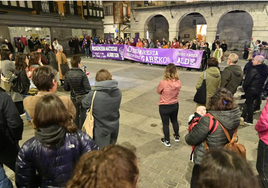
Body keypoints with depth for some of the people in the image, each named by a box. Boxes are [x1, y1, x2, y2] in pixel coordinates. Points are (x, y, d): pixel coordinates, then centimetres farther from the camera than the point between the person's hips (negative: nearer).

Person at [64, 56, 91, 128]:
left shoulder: (67, 74, -8)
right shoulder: (82, 74, -21)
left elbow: (66, 88, -3)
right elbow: (88, 88, -21)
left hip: (73, 98, 4)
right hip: (83, 97, -4)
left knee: (75, 114, 19)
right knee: (83, 114, 11)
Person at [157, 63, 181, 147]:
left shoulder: (163, 83, -27)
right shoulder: (178, 82, -13)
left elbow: (159, 91, -8)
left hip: (164, 107, -4)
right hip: (175, 105, 5)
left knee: (165, 123, 14)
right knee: (174, 120, 27)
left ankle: (167, 141, 31)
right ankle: (177, 136, 47)